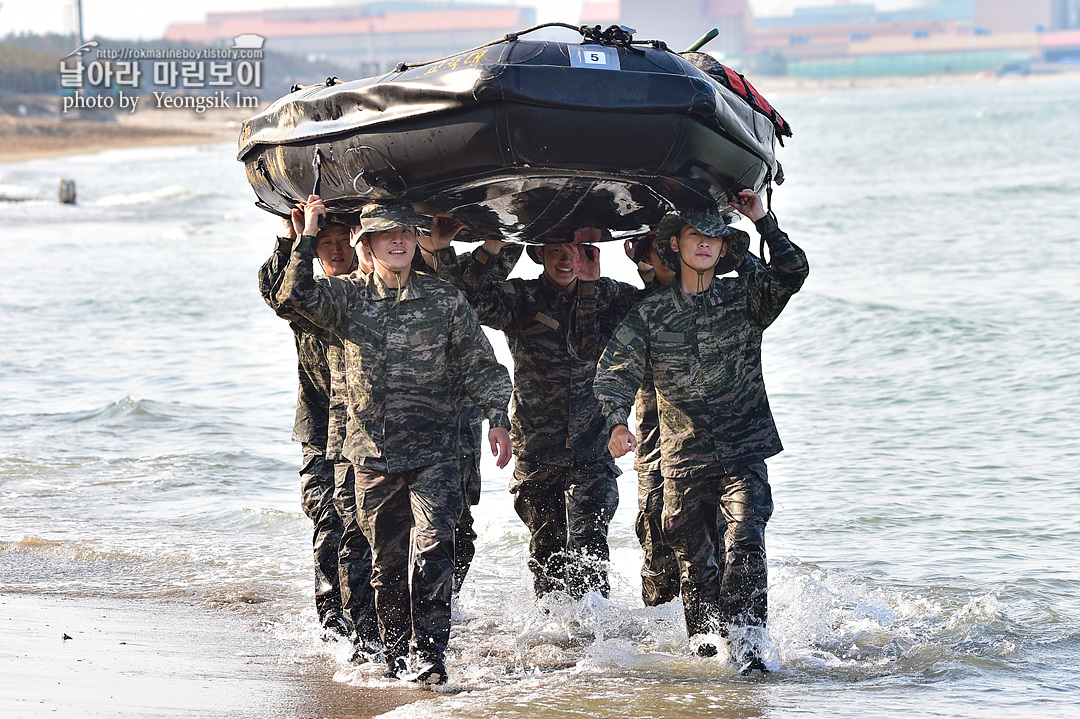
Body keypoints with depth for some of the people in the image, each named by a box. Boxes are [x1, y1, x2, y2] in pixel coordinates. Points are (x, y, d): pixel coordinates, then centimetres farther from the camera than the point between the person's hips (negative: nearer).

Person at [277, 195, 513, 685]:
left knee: (432, 549, -17)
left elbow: (479, 364, 8)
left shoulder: (443, 300, 4)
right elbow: (296, 296, -12)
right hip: (372, 454, 2)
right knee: (387, 561, 9)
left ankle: (429, 654, -18)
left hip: (432, 454, -2)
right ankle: (396, 655, 21)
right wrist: (307, 235, -12)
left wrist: (496, 418, -3)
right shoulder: (348, 297, 5)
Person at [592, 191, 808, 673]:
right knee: (695, 562, 8)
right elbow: (616, 371, -5)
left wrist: (763, 220, -13)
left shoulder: (743, 297, 5)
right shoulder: (649, 314, 3)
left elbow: (792, 273, -10)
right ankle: (704, 644, 22)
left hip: (744, 455, -1)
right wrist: (617, 422, -23)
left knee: (745, 543, -20)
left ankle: (744, 638, -21)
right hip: (684, 459, 1)